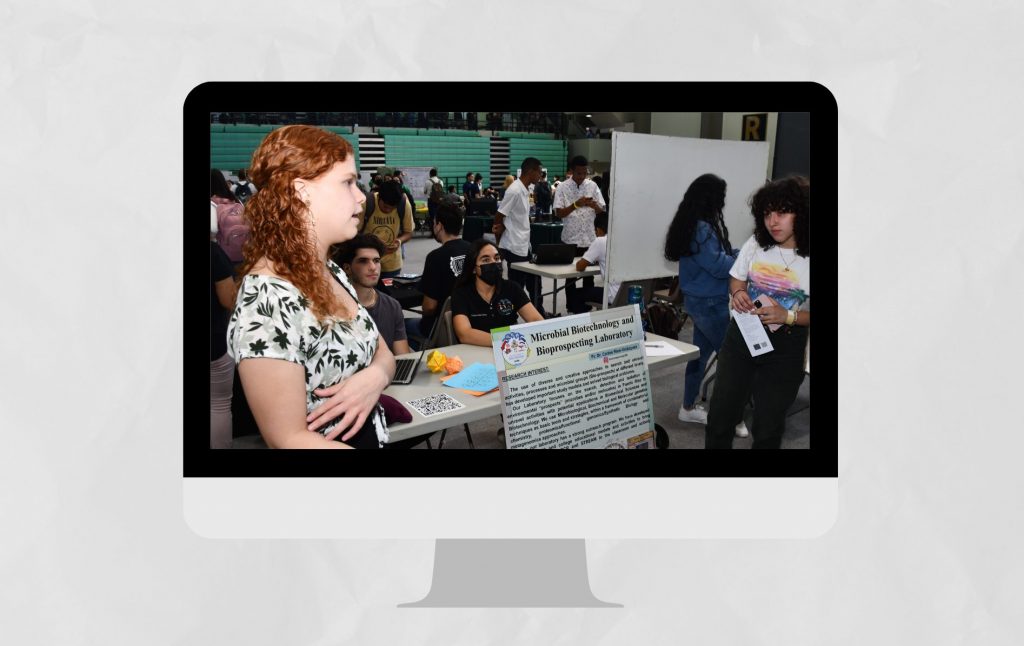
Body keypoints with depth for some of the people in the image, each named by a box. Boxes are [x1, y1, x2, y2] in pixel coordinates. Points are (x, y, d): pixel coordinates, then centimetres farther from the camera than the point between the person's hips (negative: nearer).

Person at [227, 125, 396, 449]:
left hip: (371, 436, 8)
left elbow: (381, 352, 6)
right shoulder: (267, 304, -27)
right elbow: (288, 439, -26)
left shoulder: (331, 272, 0)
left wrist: (375, 376, -17)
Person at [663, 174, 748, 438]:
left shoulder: (693, 224, 8)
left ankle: (689, 408, 25)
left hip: (700, 300, 10)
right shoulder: (702, 228, -22)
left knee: (700, 353, 16)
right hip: (710, 303, -10)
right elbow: (719, 266, -21)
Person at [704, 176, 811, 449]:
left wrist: (788, 316, -26)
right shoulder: (755, 244, -3)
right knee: (720, 415, 10)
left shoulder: (806, 257, -15)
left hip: (785, 350, -3)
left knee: (767, 426, 12)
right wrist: (738, 293, -11)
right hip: (741, 337, 3)